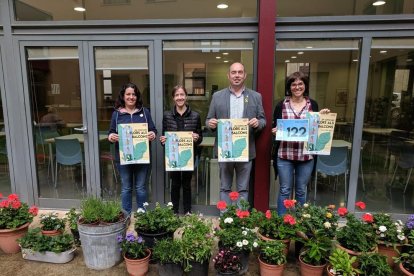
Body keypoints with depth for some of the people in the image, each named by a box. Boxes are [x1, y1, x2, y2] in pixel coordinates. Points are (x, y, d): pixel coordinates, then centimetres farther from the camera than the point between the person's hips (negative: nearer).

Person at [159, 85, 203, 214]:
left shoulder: (195, 115, -1)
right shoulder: (167, 115, 1)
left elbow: (200, 137, 3)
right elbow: (163, 135, 6)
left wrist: (197, 138, -18)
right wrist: (162, 140, -15)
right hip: (172, 155, 1)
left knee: (186, 184, 11)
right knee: (175, 184, 11)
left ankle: (187, 212, 26)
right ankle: (174, 212, 25)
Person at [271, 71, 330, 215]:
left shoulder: (313, 104, 6)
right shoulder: (281, 105, 1)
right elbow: (275, 128, 4)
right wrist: (275, 131, -18)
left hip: (306, 155, 2)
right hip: (284, 155, -1)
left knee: (301, 191, 15)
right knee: (284, 190, 8)